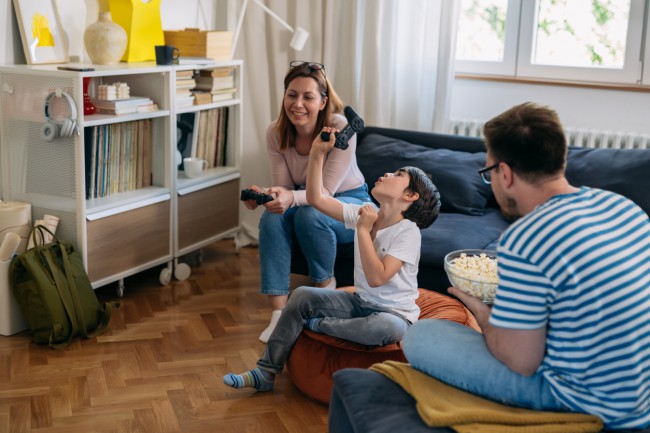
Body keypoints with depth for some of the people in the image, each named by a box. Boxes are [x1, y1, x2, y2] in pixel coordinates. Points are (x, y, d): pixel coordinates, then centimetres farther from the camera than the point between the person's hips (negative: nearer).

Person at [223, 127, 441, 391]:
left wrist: (364, 230, -25)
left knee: (388, 328, -40)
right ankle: (266, 372, -3)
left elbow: (376, 277, -29)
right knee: (303, 295, -8)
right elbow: (317, 199, -2)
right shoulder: (365, 213, 0)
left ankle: (319, 325, -15)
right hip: (360, 301, 6)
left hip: (394, 312, -6)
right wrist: (318, 153, -9)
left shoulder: (408, 232, -20)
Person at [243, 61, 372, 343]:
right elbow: (284, 187, -10)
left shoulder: (341, 129, -26)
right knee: (272, 217, -28)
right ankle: (279, 313, -27)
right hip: (308, 200, 4)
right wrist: (264, 194, -33)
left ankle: (325, 283, -7)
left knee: (309, 214, -35)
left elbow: (326, 191, -28)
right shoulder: (276, 133, -13)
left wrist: (292, 198, -48)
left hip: (351, 203, -4)